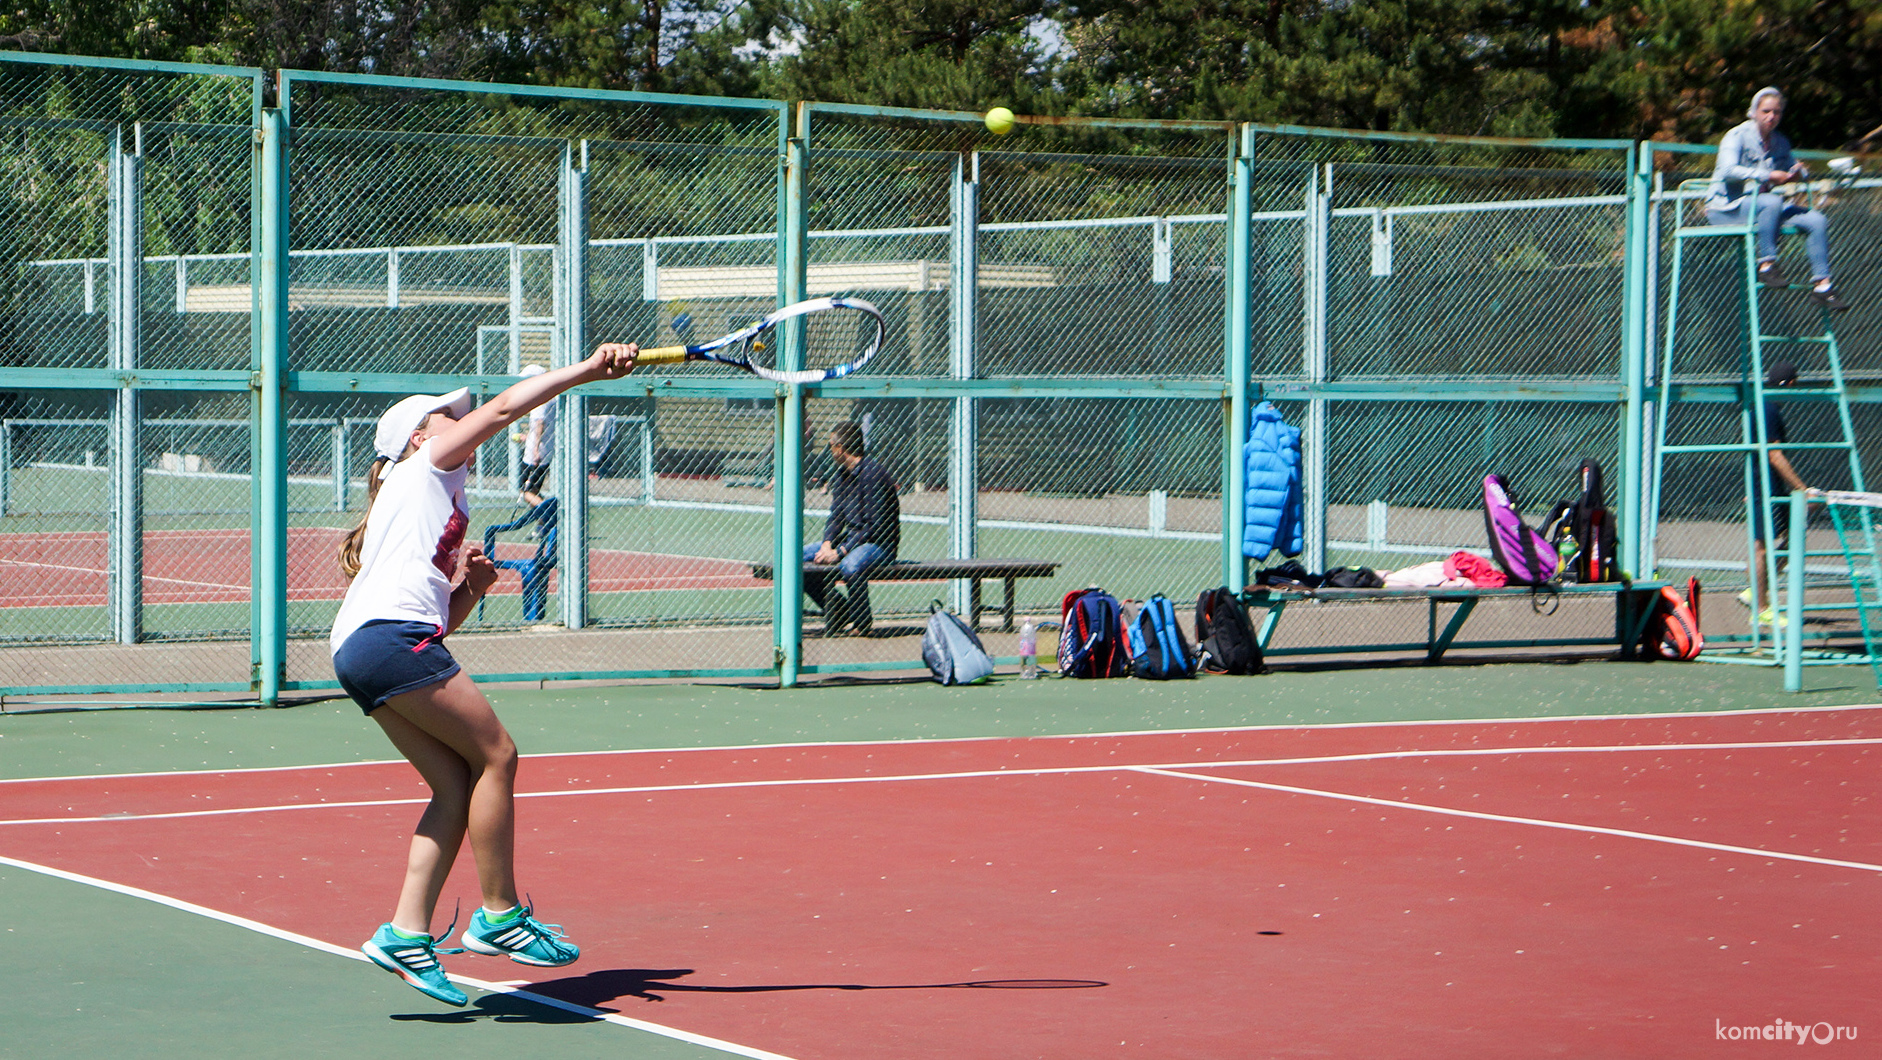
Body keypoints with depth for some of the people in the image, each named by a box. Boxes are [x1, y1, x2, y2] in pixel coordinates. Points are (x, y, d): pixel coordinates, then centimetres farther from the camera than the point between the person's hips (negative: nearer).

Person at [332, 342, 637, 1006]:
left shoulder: (438, 504, 32)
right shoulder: (425, 466, 11)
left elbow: (442, 616, 27)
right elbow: (500, 410, 0)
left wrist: (470, 586, 9)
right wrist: (586, 371, -2)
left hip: (359, 651, 9)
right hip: (390, 634, -9)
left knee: (457, 783, 4)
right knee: (495, 754, -6)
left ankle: (406, 933, -3)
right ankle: (499, 916, -3)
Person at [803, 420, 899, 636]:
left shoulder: (873, 473, -18)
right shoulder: (841, 475, 10)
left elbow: (875, 525, -21)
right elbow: (836, 517, 12)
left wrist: (839, 552, -25)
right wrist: (827, 543, -10)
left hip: (881, 544, -9)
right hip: (849, 539, 9)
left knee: (850, 564, -40)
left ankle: (863, 623, -17)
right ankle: (838, 611, 4)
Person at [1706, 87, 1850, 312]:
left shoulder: (1780, 142, 12)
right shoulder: (1737, 136, -9)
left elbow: (1790, 168, 25)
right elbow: (1728, 170, -25)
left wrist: (1798, 171, -1)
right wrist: (1768, 175, -30)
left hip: (1760, 205, 7)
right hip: (1726, 208, -7)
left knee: (1816, 220, -11)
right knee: (1772, 202, -39)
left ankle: (1822, 284, -10)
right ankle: (1766, 264, -31)